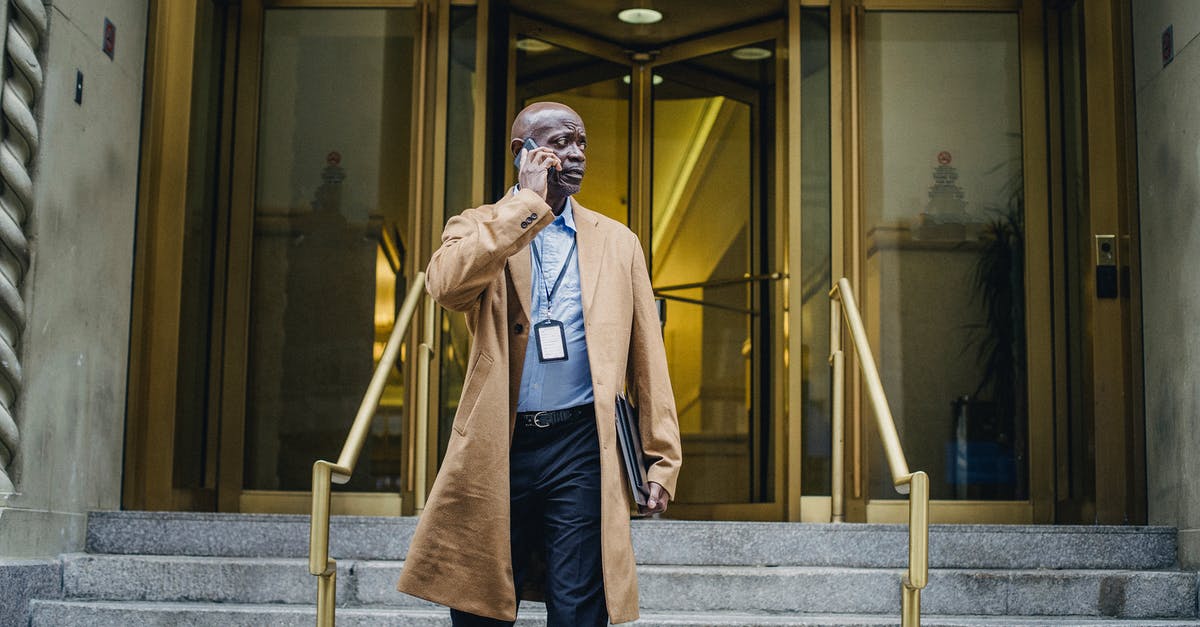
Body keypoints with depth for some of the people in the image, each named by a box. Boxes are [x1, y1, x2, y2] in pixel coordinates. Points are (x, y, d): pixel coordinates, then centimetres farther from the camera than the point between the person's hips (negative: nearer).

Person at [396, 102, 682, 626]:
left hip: (581, 448, 1)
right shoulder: (479, 229, 8)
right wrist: (527, 203, -11)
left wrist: (661, 459, 4)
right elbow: (445, 284, -16)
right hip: (497, 449, 0)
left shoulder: (617, 242, 12)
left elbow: (647, 359, 10)